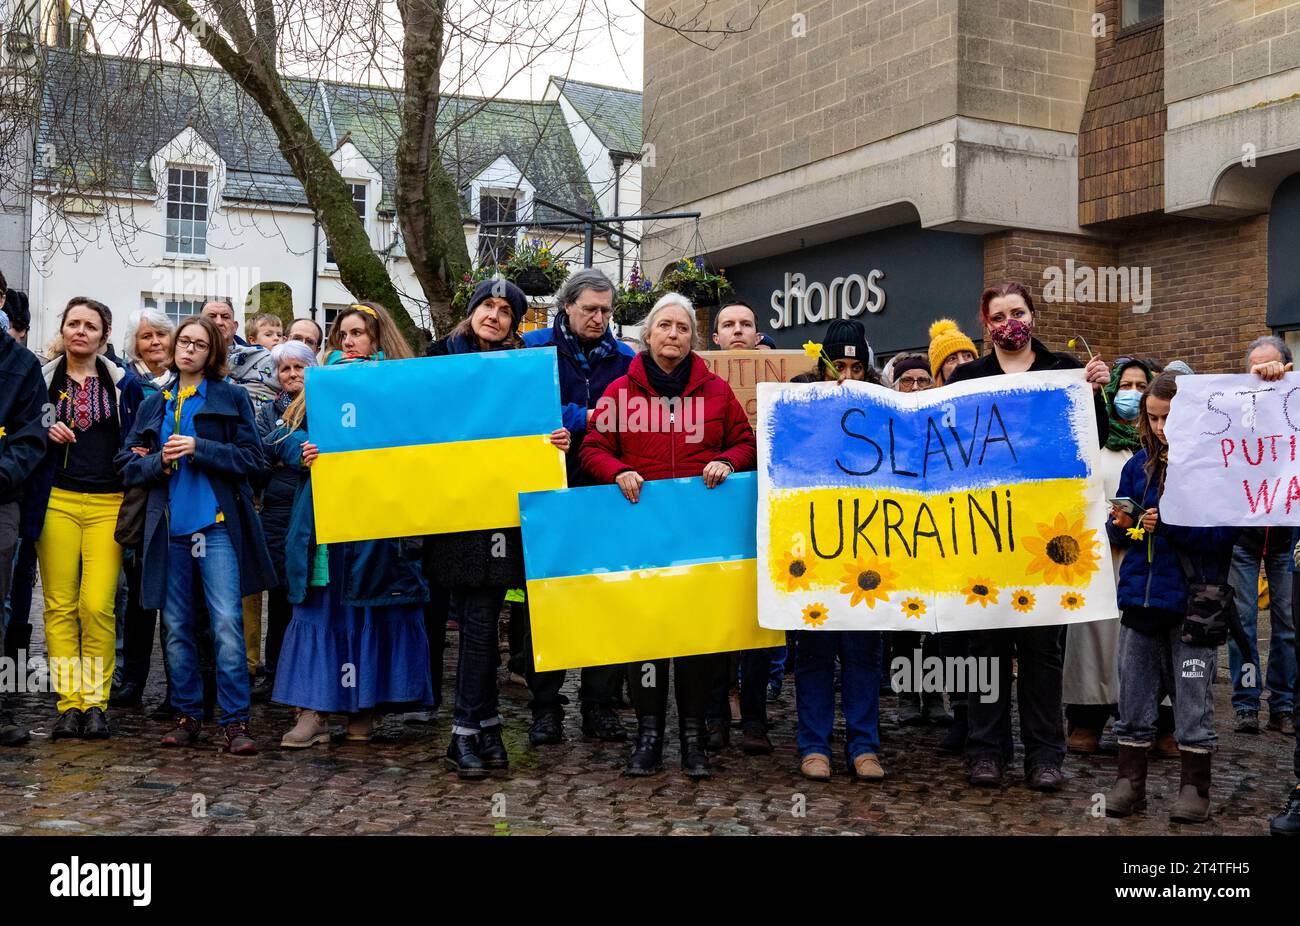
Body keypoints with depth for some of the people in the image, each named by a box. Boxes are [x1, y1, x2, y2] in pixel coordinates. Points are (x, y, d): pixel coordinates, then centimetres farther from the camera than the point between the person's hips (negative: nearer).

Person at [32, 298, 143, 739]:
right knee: (60, 605, -2)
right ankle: (68, 703, 4)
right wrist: (46, 434, -6)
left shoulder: (124, 383, 9)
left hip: (107, 504, -1)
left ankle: (95, 702, 0)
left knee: (98, 606, -9)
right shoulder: (43, 379, 10)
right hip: (56, 500, 1)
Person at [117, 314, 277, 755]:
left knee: (227, 622, -11)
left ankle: (235, 721, -7)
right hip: (169, 527, 4)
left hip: (217, 524, -4)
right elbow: (128, 465, 13)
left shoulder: (232, 397, 5)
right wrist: (160, 461, -7)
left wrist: (199, 449, -13)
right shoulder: (153, 405, 17)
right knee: (177, 627, 7)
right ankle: (186, 715, 18)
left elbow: (252, 458, -3)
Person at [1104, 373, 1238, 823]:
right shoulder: (1139, 465, 9)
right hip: (1140, 595, 5)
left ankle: (1195, 788, 17)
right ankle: (1130, 781, 20)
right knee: (1134, 693, 10)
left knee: (1193, 697, 5)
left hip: (1191, 598, -5)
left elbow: (1223, 532, -13)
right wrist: (1122, 524, -8)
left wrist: (1172, 522, -22)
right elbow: (1118, 531, 14)